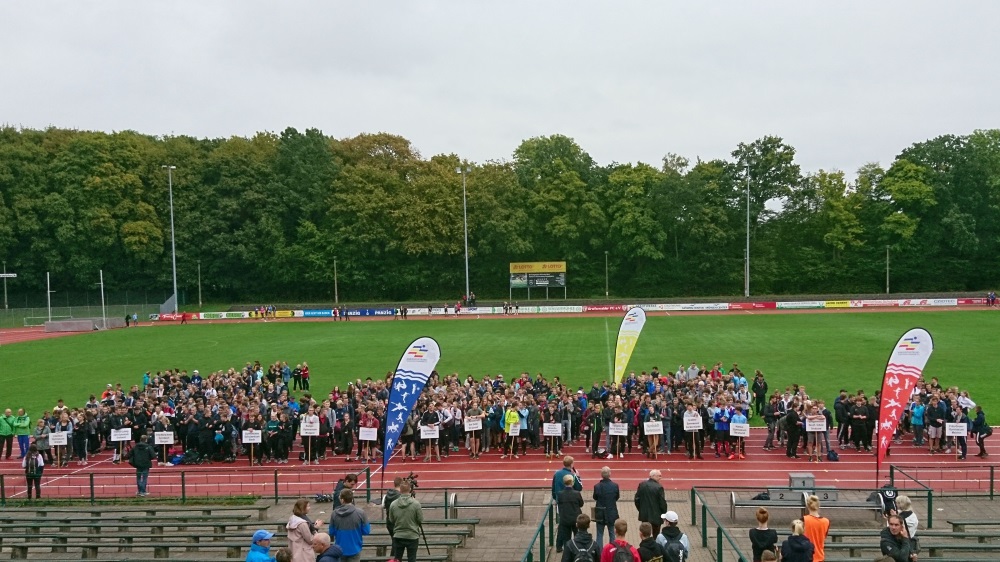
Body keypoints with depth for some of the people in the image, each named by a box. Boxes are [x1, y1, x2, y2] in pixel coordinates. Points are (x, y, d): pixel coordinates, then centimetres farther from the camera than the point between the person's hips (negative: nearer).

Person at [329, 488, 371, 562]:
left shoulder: (335, 513, -10)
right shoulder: (360, 513, -15)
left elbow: (331, 532, -2)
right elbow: (366, 531, -8)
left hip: (340, 549, 2)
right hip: (354, 549, -2)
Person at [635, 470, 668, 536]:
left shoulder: (642, 485, 0)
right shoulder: (659, 487, -17)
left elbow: (637, 499, 3)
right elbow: (662, 502, -15)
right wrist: (664, 513, 1)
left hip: (644, 515, 5)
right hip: (656, 516, -5)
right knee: (656, 535, 8)